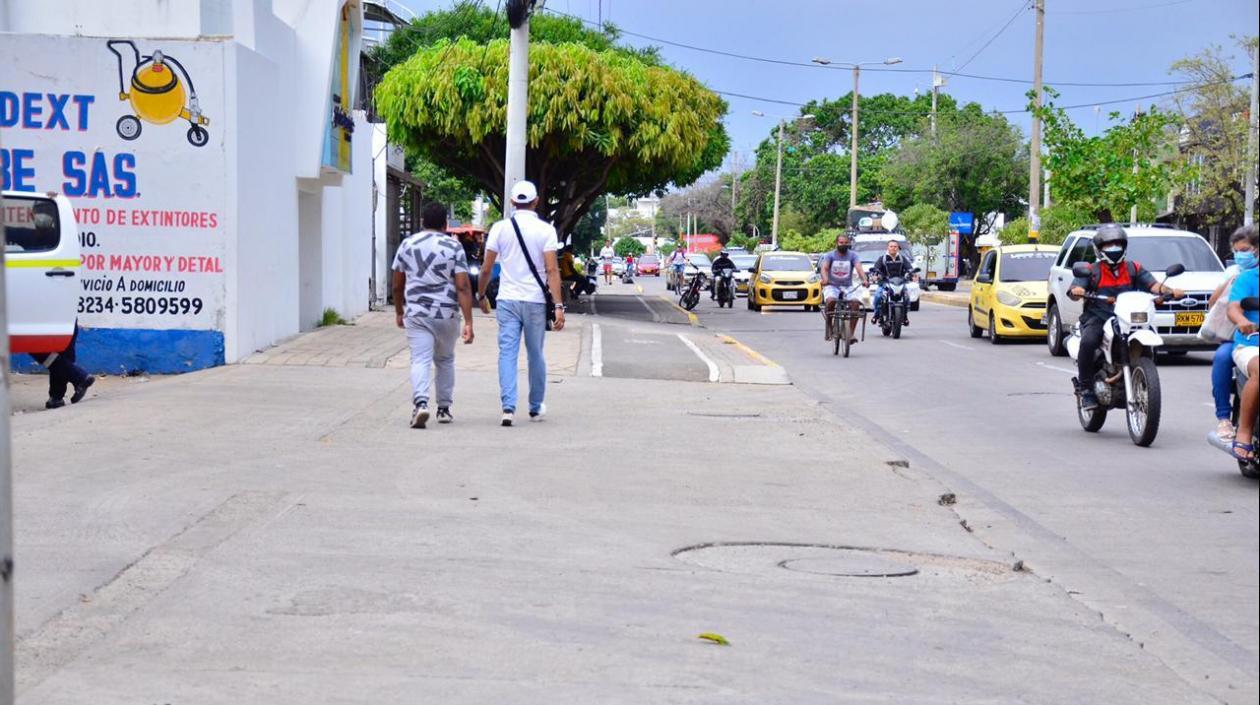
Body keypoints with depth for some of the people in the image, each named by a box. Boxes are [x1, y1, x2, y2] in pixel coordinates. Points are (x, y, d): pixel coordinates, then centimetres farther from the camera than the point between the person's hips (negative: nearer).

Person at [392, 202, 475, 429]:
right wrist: (468, 322, -9)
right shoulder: (454, 247, -2)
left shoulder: (407, 245, 4)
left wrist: (399, 312, 25)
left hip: (416, 314, 0)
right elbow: (463, 287, -8)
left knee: (420, 360, -5)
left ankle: (420, 403, -27)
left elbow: (397, 285, 10)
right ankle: (444, 408, 23)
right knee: (445, 361, 18)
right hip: (447, 314, 0)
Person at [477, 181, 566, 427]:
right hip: (535, 301, -1)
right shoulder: (545, 230, -4)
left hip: (507, 300, 1)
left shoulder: (500, 228, 2)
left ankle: (508, 407, -14)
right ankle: (536, 408, 23)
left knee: (507, 353, 0)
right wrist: (558, 306, -10)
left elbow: (487, 267, 5)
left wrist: (481, 296, 19)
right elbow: (552, 270, -10)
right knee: (535, 355, 12)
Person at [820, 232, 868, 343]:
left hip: (847, 286, 1)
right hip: (832, 285, -1)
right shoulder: (830, 255, 1)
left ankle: (851, 333, -20)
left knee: (855, 303, -26)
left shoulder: (852, 255, 3)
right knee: (830, 300, -33)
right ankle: (829, 328, -13)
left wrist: (865, 280, -34)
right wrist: (825, 279, -39)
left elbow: (859, 268, -14)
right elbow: (824, 268, -16)